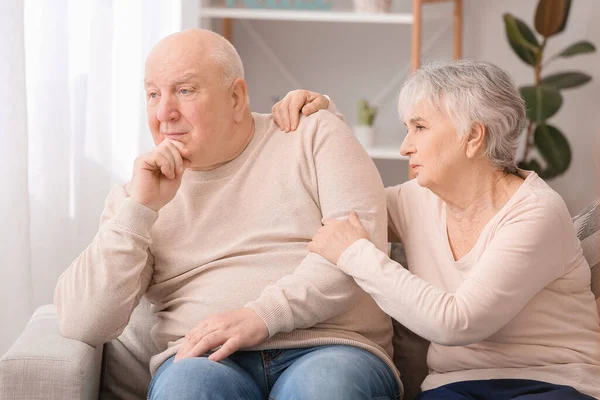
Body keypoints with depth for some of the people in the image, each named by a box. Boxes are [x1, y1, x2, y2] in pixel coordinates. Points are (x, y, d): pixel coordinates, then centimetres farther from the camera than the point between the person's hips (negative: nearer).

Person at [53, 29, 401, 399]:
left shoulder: (313, 135, 12)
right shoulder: (135, 196, 16)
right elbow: (81, 325, 4)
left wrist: (264, 314, -16)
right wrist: (139, 209, -3)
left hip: (329, 346, -1)